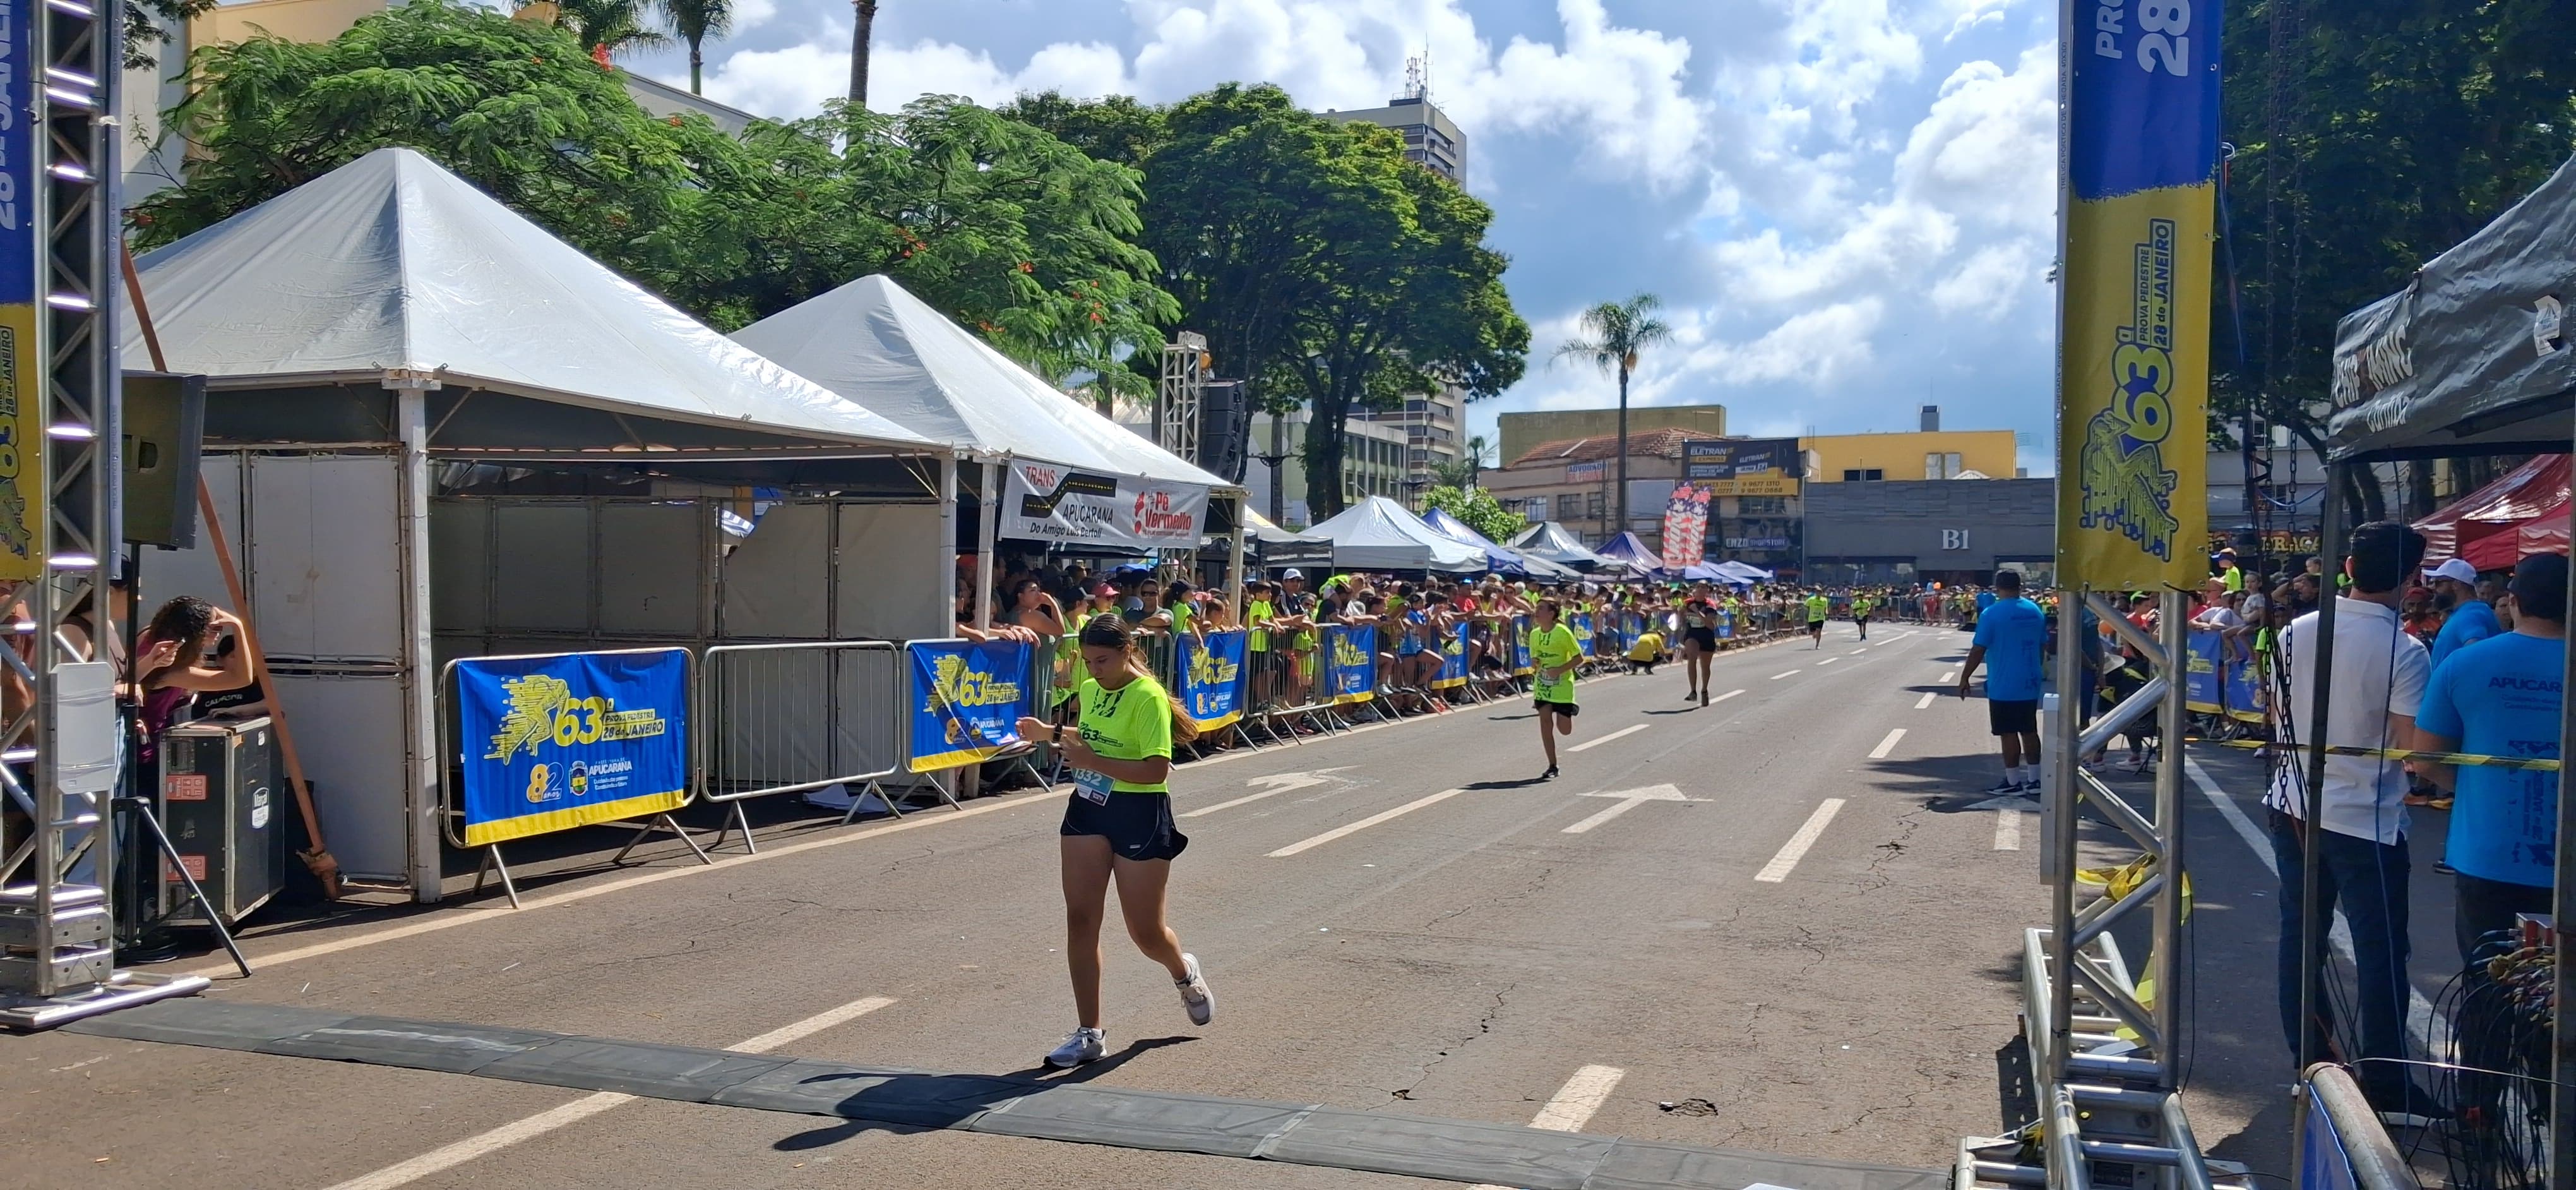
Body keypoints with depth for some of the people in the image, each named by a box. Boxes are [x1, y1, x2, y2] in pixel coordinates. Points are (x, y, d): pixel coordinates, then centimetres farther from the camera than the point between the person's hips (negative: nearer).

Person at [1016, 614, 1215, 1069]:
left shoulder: (1148, 698, -17)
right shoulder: (1090, 688, 7)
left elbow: (1156, 770, -24)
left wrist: (1092, 762, -26)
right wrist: (1050, 733, 11)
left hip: (1140, 815, -7)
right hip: (1087, 809, 7)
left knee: (1146, 932, 4)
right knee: (1080, 920, 0)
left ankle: (1184, 972, 41)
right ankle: (1088, 1034, 8)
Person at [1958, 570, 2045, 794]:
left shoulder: (1991, 614, -12)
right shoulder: (2035, 611, 6)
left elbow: (1978, 650, -13)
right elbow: (2043, 644, 15)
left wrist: (1964, 678, -5)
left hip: (2003, 686, -6)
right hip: (2030, 684, 6)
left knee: (2008, 733, 0)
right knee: (2029, 731, 12)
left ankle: (2013, 782, 4)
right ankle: (2034, 779, 16)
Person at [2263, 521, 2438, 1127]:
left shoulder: (2296, 633, 0)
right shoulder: (2404, 652, -16)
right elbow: (2412, 747, -18)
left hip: (2295, 805, 5)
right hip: (2366, 819, -5)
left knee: (2301, 933, 14)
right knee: (2380, 951, 4)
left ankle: (2310, 1059, 23)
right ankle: (2386, 1085, 9)